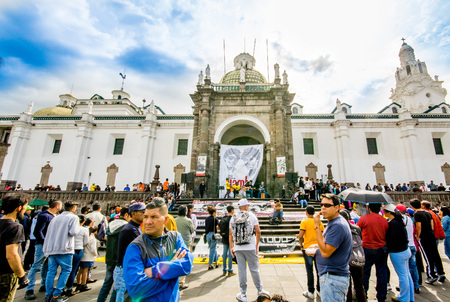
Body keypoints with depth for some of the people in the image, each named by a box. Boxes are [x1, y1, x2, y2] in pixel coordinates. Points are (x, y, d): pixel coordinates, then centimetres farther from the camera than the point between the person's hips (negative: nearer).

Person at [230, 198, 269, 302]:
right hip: (250, 248, -2)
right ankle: (260, 291, 27)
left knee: (241, 270, 9)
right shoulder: (252, 216, -2)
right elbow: (258, 232, -3)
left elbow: (231, 234, 5)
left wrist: (231, 247, 12)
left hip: (238, 248, 2)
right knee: (254, 269, 11)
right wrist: (257, 245, 7)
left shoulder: (233, 218, 4)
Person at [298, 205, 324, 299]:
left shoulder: (304, 222, -11)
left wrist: (301, 246, -2)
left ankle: (311, 292, 14)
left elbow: (300, 236, -17)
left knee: (309, 271, 6)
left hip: (308, 248, -4)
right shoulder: (319, 222, 1)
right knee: (319, 270, 17)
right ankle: (319, 290, 30)